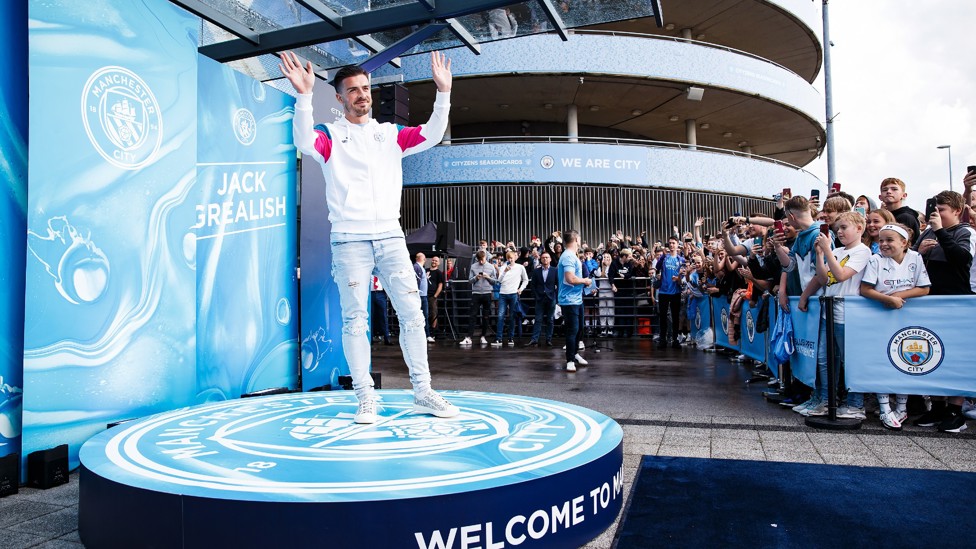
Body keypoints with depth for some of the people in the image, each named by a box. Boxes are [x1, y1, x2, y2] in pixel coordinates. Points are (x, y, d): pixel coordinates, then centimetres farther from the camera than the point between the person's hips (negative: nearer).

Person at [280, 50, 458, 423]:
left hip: (391, 237, 3)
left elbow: (430, 136, 0)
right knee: (355, 320, -1)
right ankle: (365, 398, 8)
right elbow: (304, 142, -16)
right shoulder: (330, 135, 6)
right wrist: (304, 96, -29)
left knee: (412, 313, 1)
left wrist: (443, 93, -11)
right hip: (350, 240, -3)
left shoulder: (391, 134, 15)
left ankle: (423, 392, 11)